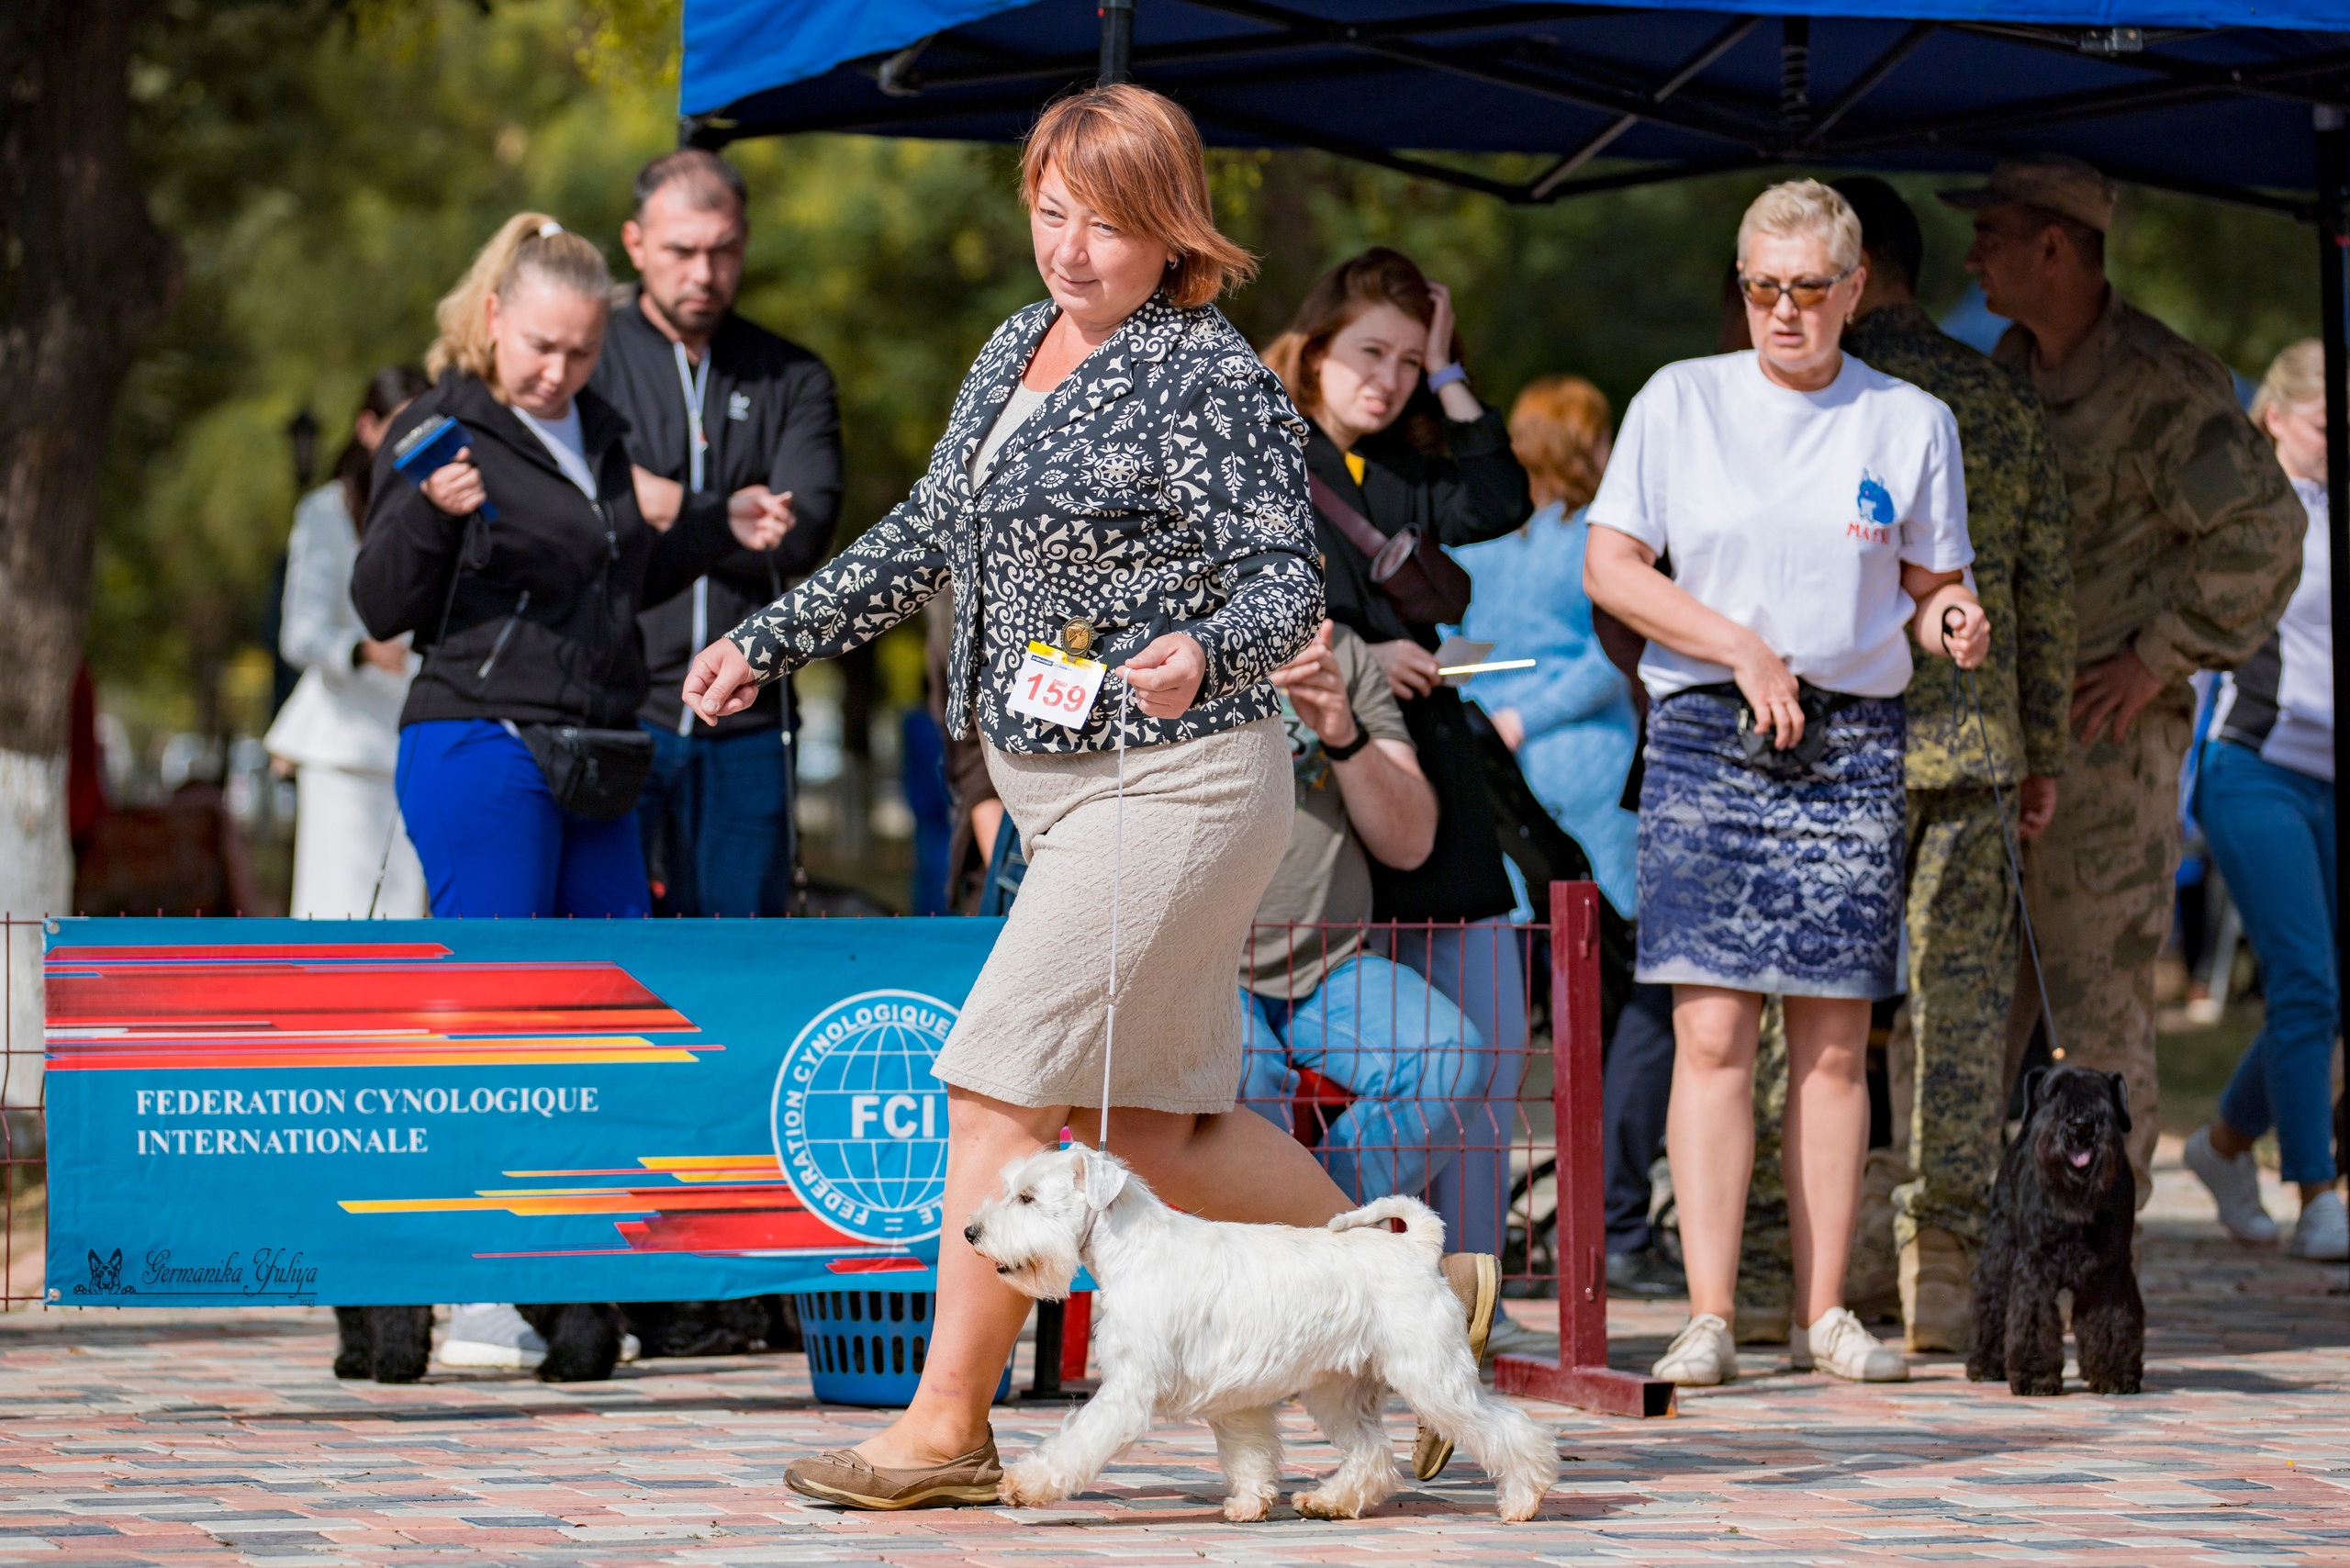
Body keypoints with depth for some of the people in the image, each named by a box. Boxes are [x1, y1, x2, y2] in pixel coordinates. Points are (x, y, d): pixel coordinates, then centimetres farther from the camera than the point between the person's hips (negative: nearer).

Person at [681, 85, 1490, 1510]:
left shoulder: (1213, 378, -12)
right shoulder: (1019, 349, 12)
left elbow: (1288, 580, -17)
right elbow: (930, 537, 22)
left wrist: (1202, 656, -37)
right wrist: (769, 644, 20)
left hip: (1172, 787, -9)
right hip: (1061, 786, 9)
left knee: (1001, 1092, -9)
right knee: (1153, 1131, 10)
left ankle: (948, 1427, -1)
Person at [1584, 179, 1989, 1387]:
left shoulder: (1911, 424, 9)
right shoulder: (1680, 402, 6)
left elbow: (1933, 585, 15)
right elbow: (1609, 565, 2)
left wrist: (1952, 622, -9)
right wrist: (1740, 646, -8)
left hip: (1851, 743, 1)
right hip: (1705, 738, -1)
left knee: (1833, 1038, 1)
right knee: (1712, 1029, -8)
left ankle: (1824, 1310, 6)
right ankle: (1709, 1315, -9)